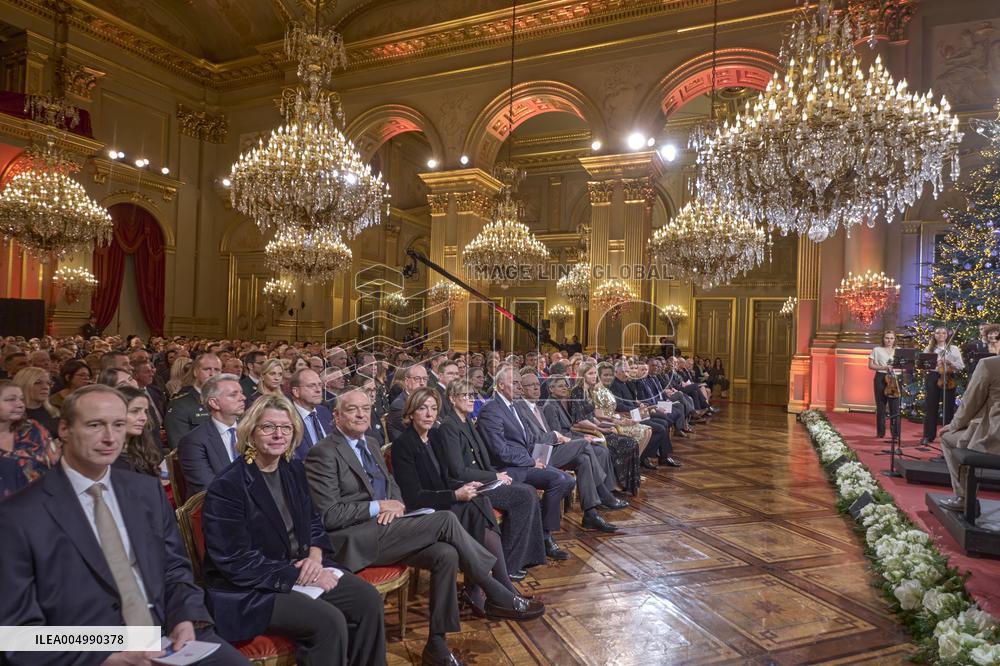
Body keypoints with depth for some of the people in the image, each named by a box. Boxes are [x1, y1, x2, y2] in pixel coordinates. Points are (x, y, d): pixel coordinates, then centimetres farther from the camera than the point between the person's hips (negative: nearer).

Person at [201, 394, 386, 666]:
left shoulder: (294, 469, 5)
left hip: (299, 568, 7)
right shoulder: (226, 487, -18)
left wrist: (315, 556, -9)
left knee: (368, 599, -9)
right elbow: (237, 562, -19)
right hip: (248, 590, -7)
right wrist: (299, 575, -19)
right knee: (330, 621, -25)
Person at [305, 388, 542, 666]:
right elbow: (328, 515, -14)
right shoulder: (323, 453, -9)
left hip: (383, 529, 8)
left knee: (446, 554, -19)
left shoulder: (370, 445, 17)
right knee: (445, 520, -21)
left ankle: (436, 643, -6)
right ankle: (497, 595, -7)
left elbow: (393, 487, 22)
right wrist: (378, 506, -14)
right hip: (355, 541, -8)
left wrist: (396, 504, -2)